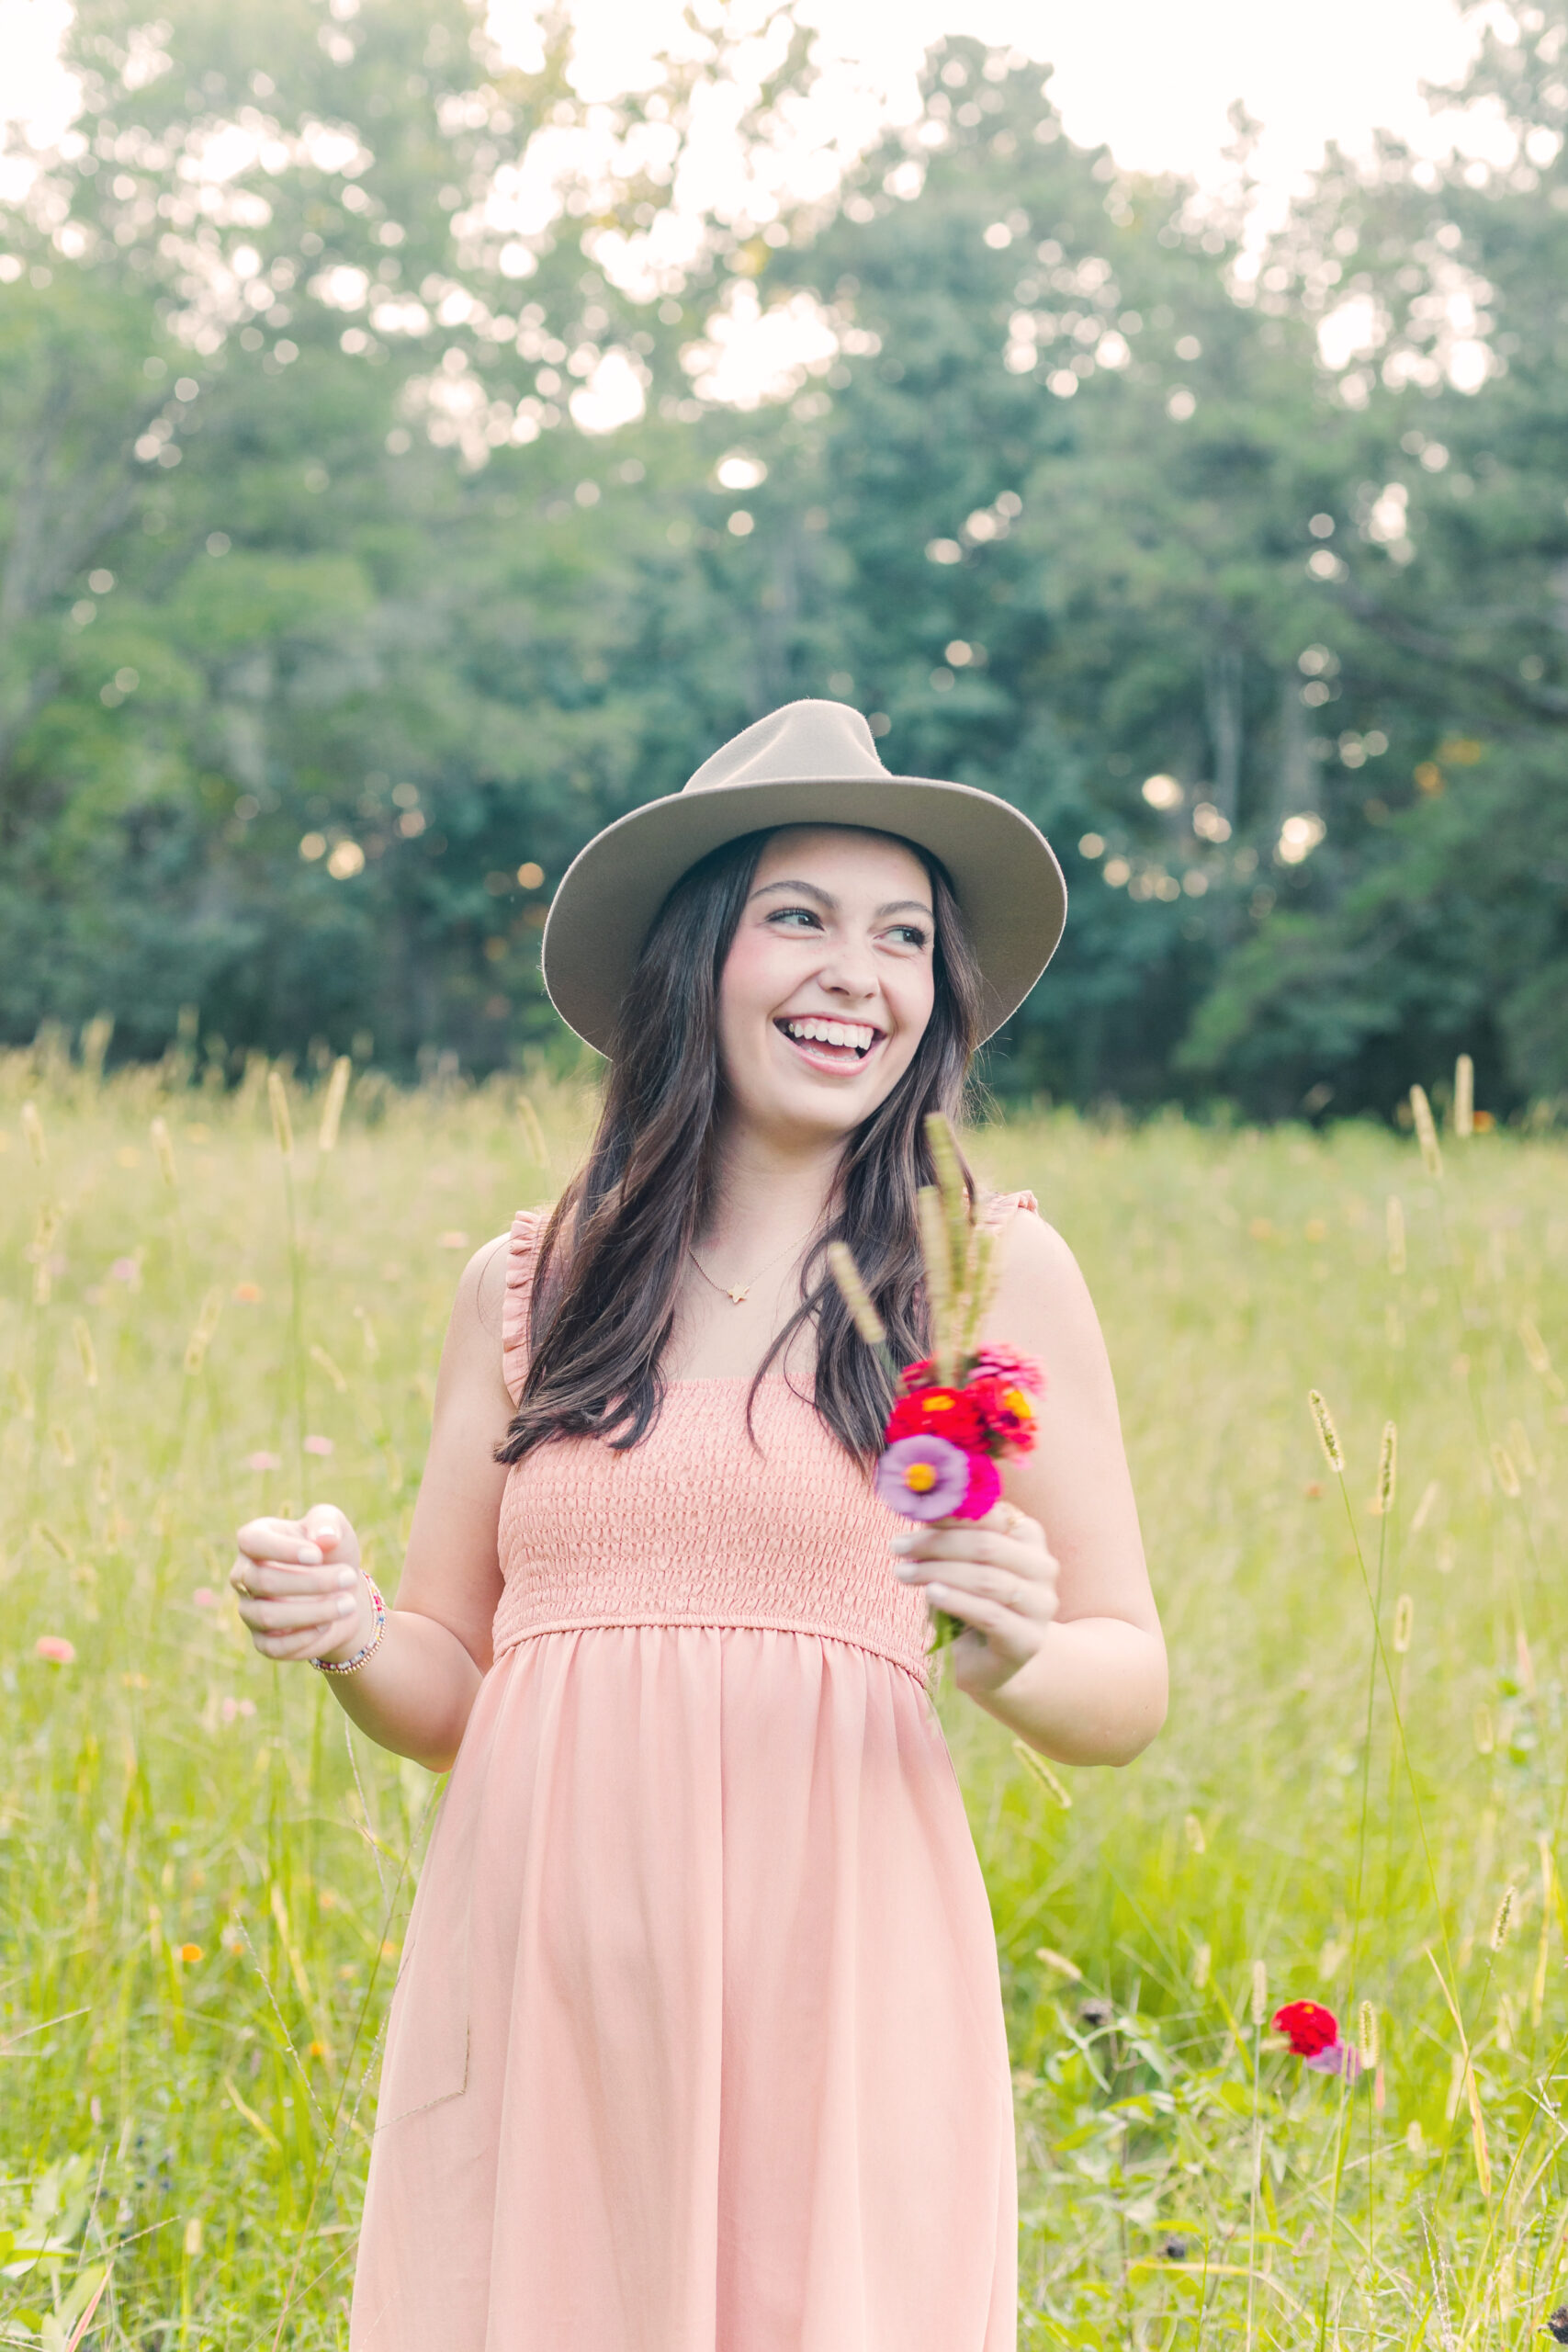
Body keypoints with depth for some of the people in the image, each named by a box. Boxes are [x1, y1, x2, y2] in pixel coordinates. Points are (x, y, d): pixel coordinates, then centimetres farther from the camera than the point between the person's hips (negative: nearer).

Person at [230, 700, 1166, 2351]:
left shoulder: (991, 1271, 2)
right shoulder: (524, 1286, 9)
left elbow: (1131, 1684, 5)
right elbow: (450, 1694, 14)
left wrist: (1012, 1662, -16)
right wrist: (342, 1632, -7)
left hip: (822, 1982, -2)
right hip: (535, 1983, 2)